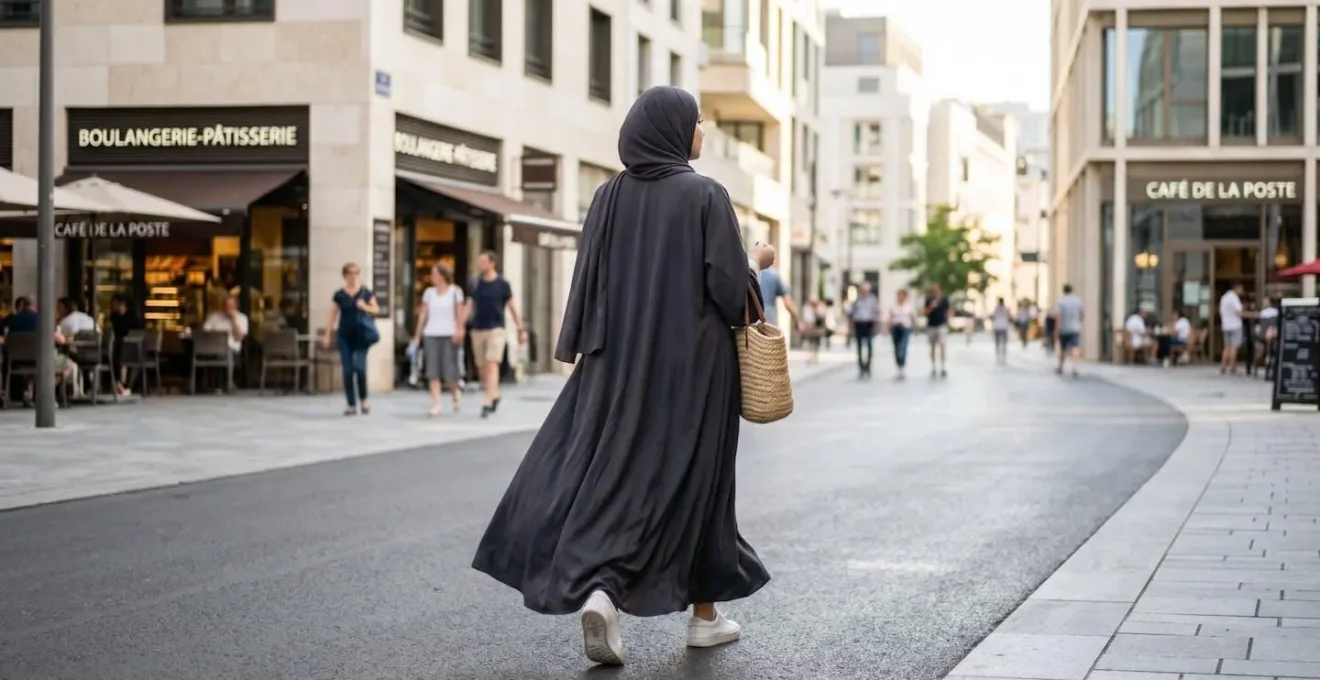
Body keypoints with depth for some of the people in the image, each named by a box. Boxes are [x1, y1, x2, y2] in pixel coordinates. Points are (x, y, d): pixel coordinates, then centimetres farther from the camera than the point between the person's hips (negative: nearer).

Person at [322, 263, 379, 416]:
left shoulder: (366, 292, 3)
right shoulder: (339, 295, 5)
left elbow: (376, 310, 7)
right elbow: (332, 315, 9)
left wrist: (366, 307, -14)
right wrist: (327, 335, 6)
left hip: (361, 336, -2)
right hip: (345, 336, 2)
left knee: (359, 367, -14)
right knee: (347, 371, 1)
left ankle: (364, 399, 8)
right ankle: (351, 405, 8)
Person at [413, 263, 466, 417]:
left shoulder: (455, 292, 2)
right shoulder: (429, 292, 11)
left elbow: (460, 314, -3)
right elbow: (423, 315, 11)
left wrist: (459, 330, -18)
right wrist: (417, 336, 8)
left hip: (449, 335, -3)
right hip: (431, 335, 3)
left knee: (449, 370, -5)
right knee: (432, 370, -5)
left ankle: (455, 393, 24)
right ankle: (436, 404, -6)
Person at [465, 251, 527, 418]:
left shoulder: (503, 284, -1)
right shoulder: (475, 283, 7)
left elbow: (512, 307, 5)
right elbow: (470, 307, 7)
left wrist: (520, 330, 6)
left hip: (496, 329, -4)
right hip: (478, 329, 4)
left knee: (492, 365, -14)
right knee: (482, 367, 8)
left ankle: (488, 403, -19)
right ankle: (495, 395, 30)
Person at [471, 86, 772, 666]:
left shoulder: (610, 195, 3)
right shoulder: (706, 195, -8)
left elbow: (589, 281, 2)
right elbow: (729, 286, -12)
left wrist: (587, 354, 8)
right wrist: (755, 264, 9)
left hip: (624, 359, 3)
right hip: (693, 361, -3)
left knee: (612, 469, 3)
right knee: (695, 477, 8)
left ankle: (597, 588, -19)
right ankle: (705, 614, 17)